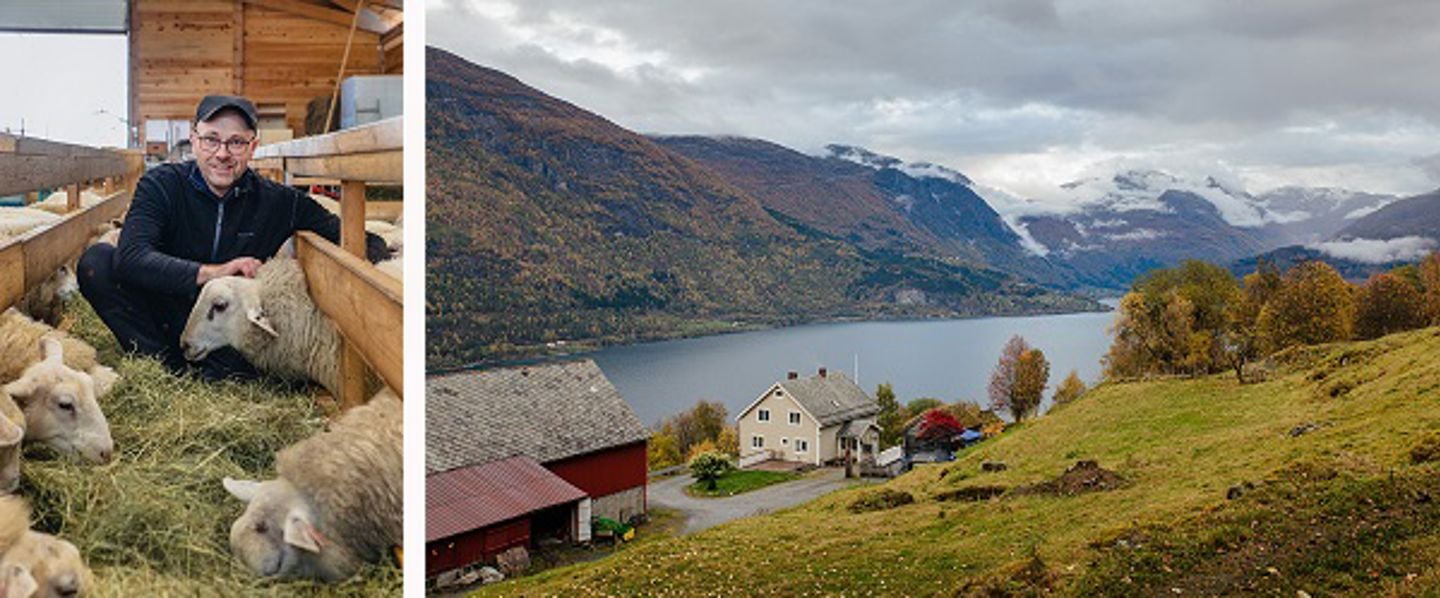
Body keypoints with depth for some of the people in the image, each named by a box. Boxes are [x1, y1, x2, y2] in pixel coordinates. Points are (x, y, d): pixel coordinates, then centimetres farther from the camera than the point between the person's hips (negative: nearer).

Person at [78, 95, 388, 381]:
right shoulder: (161, 185, -9)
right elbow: (131, 257, -24)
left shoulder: (277, 201, -5)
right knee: (98, 261, -22)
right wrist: (212, 272, -34)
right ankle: (172, 371, -21)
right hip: (164, 317, 2)